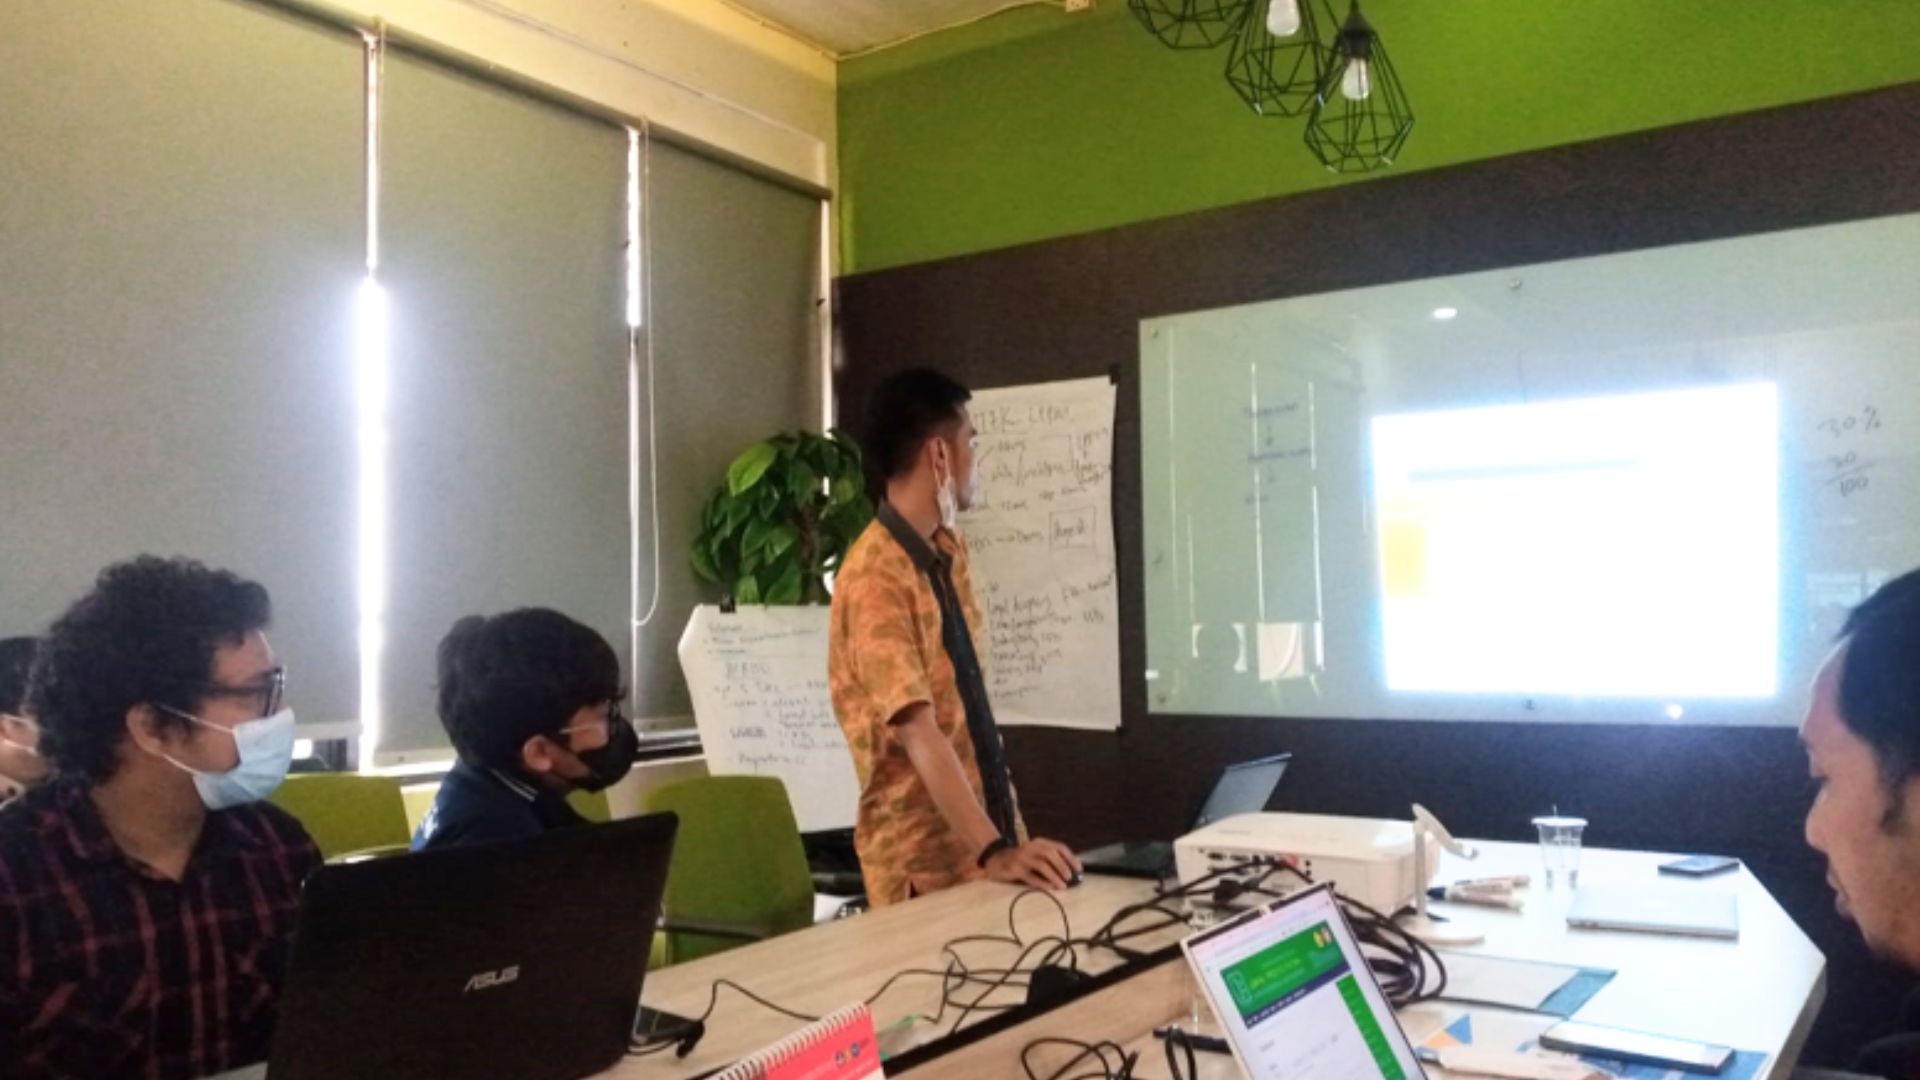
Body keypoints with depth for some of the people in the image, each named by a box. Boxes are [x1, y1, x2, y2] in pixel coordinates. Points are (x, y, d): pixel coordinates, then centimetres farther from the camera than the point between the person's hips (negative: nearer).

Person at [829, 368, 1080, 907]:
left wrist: (1006, 835, 10)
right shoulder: (875, 576, -19)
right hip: (925, 862, -7)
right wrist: (992, 851, -33)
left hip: (986, 830, 8)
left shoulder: (950, 549, 8)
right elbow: (919, 734, -26)